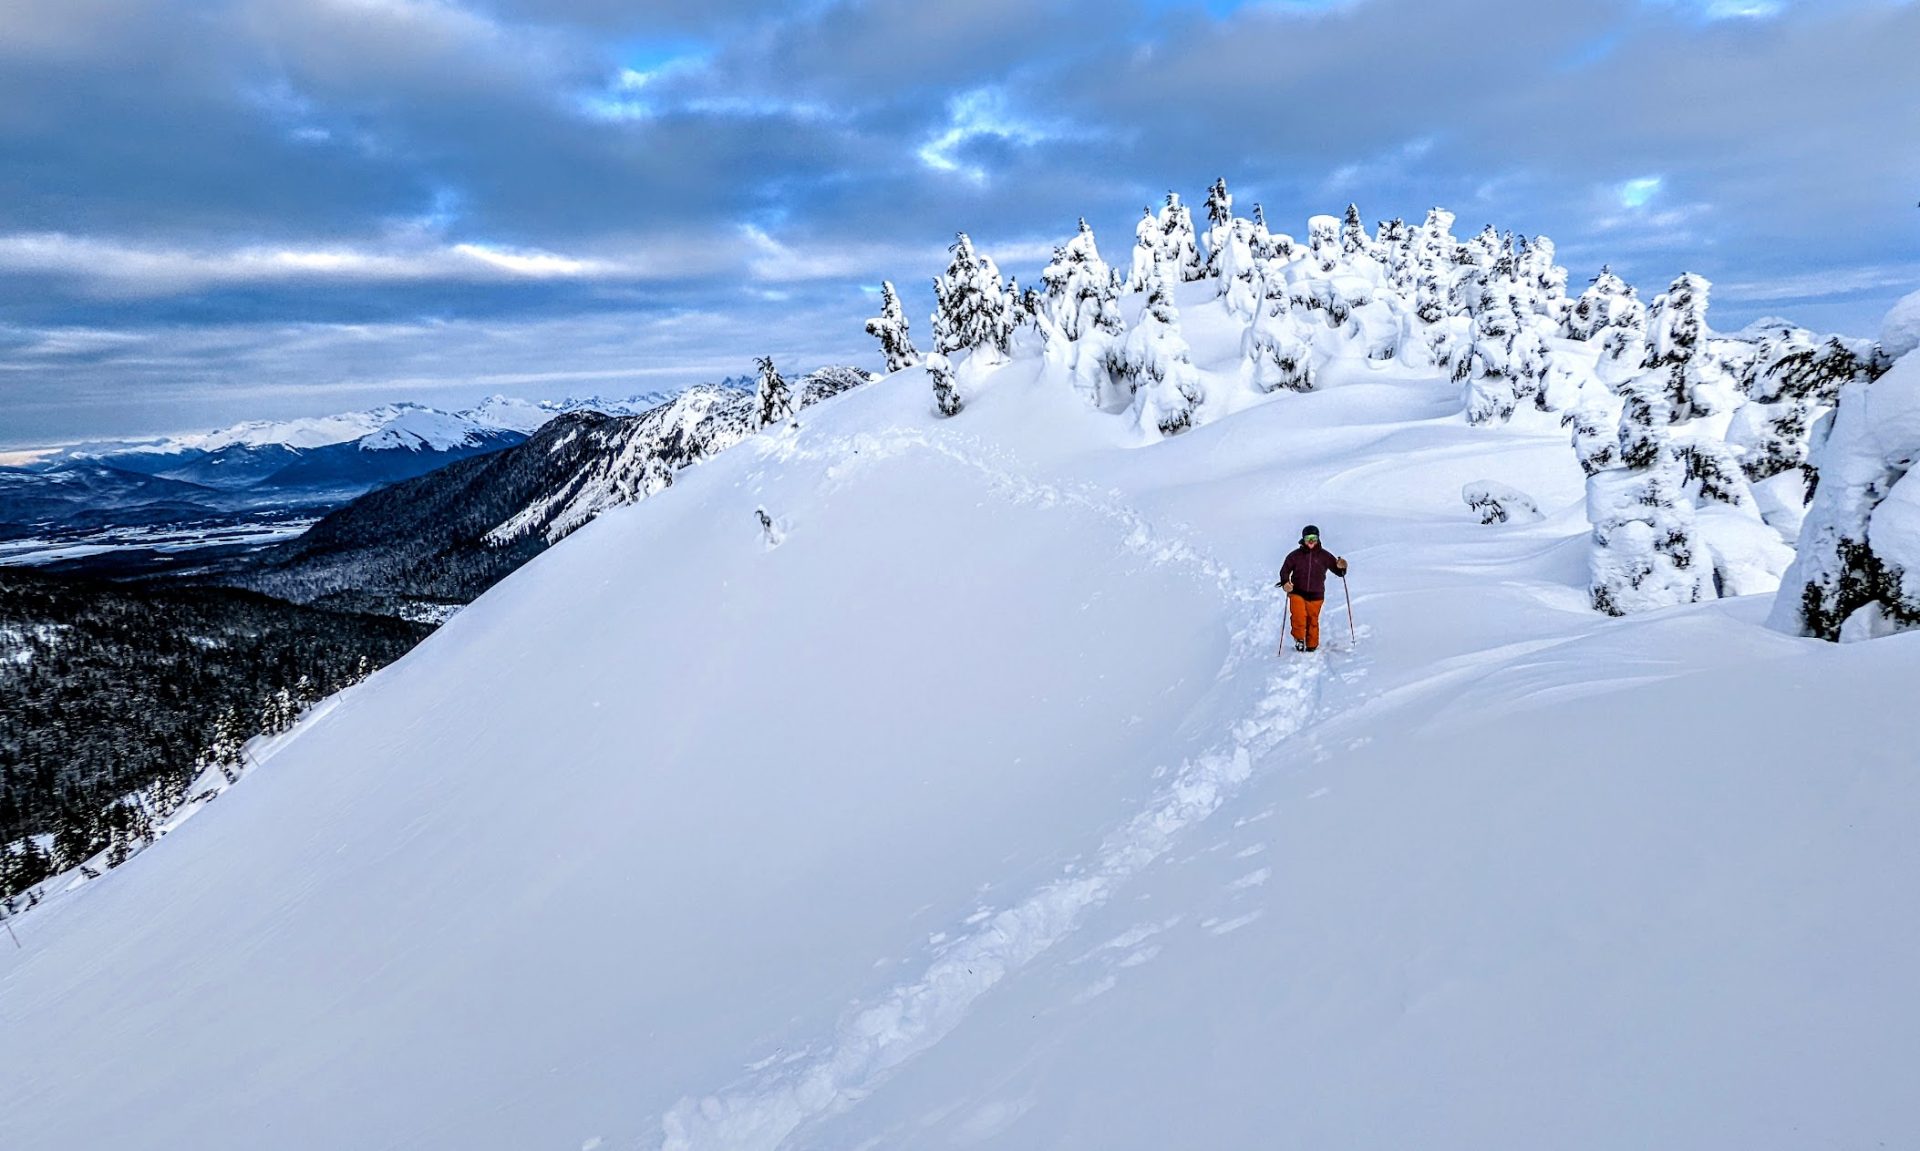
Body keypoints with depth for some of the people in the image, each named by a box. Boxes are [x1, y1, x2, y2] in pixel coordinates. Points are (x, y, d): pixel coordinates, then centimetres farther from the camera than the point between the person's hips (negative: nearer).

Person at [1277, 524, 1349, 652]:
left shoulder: (1324, 556, 3)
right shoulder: (1295, 555, 0)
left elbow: (1339, 571, 7)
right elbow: (1285, 570, 4)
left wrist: (1341, 567, -17)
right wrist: (1285, 582, -16)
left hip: (1316, 595, 1)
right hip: (1297, 593, -1)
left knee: (1313, 621, 5)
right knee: (1299, 617, -18)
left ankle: (1312, 646, 24)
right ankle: (1299, 638, 7)